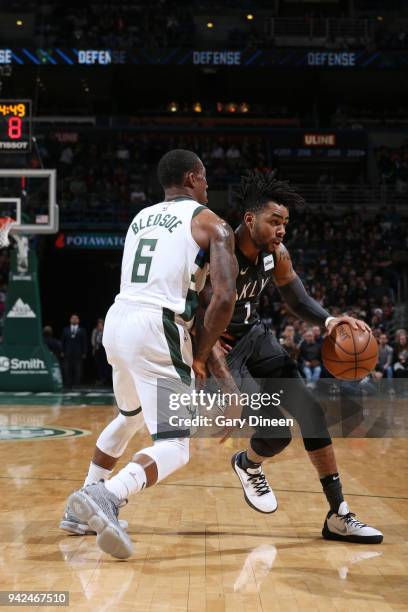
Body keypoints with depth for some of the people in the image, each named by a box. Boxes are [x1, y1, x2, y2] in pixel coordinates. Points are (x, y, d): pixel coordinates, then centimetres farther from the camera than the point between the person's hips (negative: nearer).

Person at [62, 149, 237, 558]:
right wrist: (200, 355, 0)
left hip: (117, 320, 7)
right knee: (174, 447, -2)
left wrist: (201, 339, 27)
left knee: (130, 416, 32)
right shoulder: (211, 224, 2)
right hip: (157, 329, -7)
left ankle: (84, 507, 32)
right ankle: (106, 497, -29)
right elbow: (224, 297, -10)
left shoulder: (140, 219, 22)